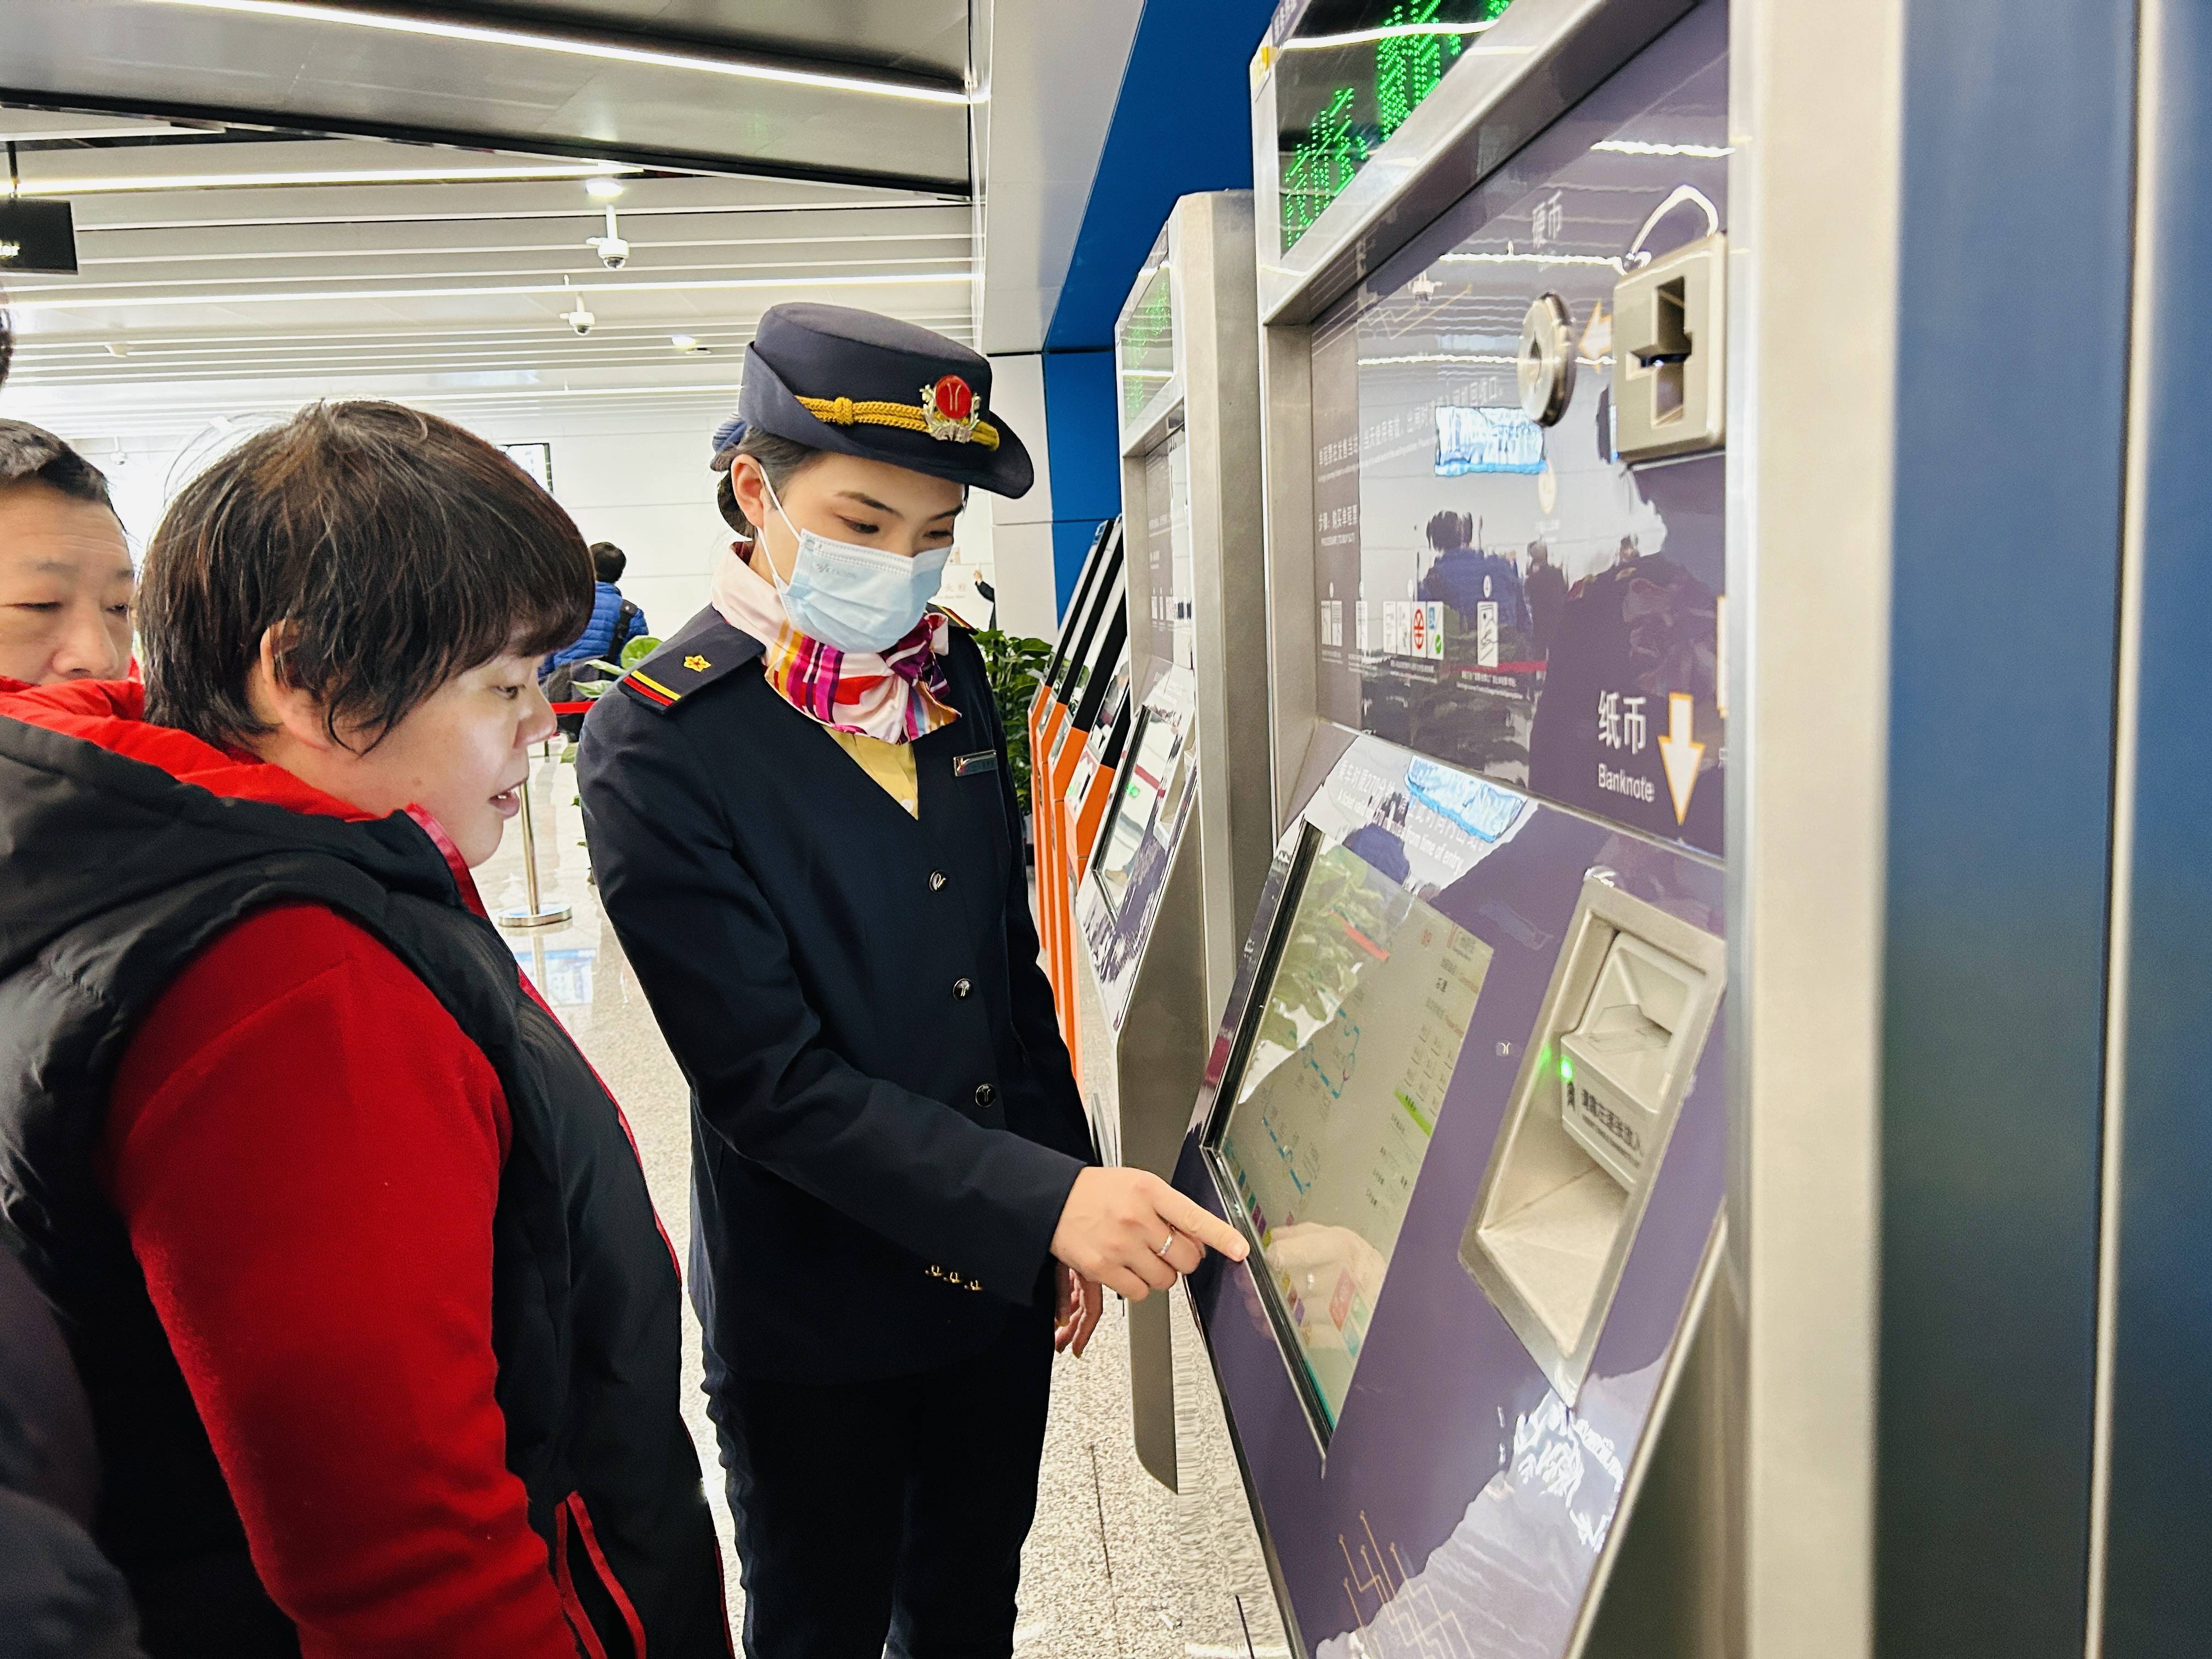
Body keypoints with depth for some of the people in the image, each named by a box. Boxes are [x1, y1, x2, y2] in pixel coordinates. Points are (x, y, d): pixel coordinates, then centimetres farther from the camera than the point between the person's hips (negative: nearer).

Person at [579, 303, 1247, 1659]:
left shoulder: (953, 672, 1)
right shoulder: (659, 742, -19)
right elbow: (769, 1077, -22)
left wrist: (1071, 1229, 7)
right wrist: (1051, 1203, -29)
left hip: (1002, 1283, 5)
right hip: (816, 1316, -5)